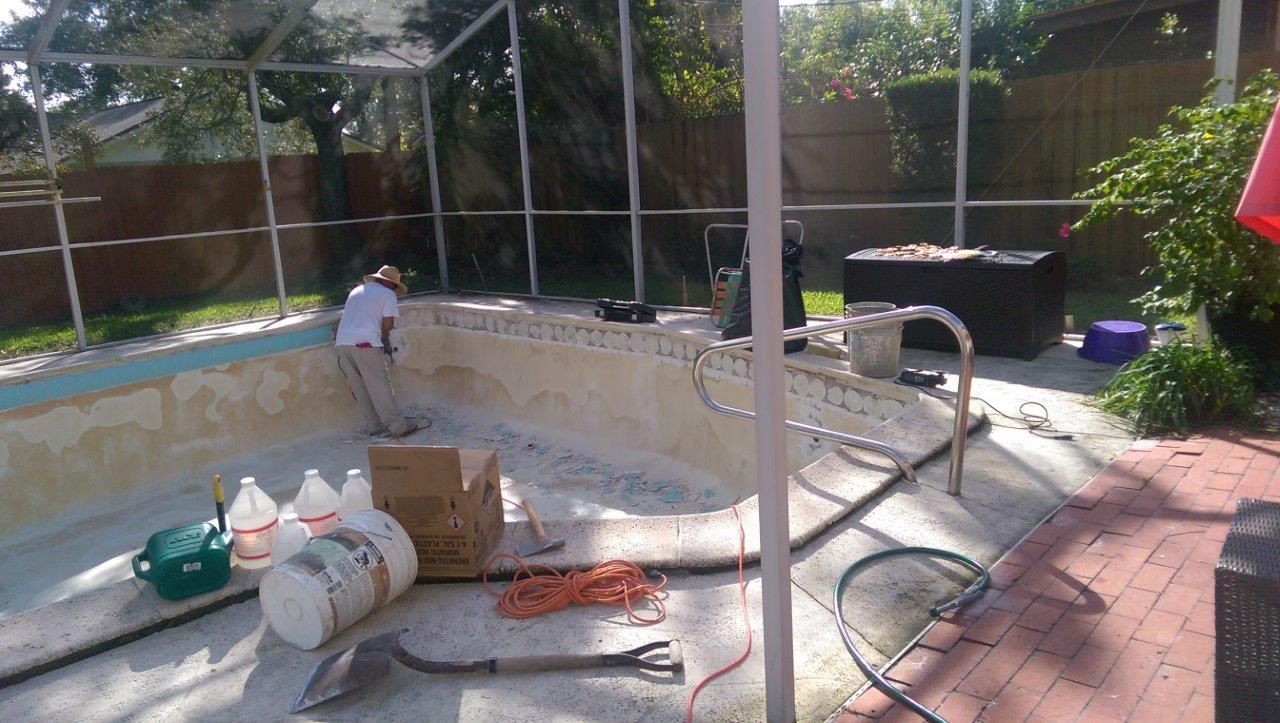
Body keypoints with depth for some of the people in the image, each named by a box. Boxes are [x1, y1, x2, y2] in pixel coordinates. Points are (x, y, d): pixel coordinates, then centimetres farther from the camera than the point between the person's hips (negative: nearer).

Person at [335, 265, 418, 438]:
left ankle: (373, 425, 19)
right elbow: (388, 324, -3)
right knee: (380, 386, -2)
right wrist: (385, 339, 18)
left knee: (359, 388, 13)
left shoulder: (356, 291, 26)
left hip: (343, 342, 6)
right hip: (365, 343, -6)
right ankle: (397, 426, 1)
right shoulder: (388, 294, 7)